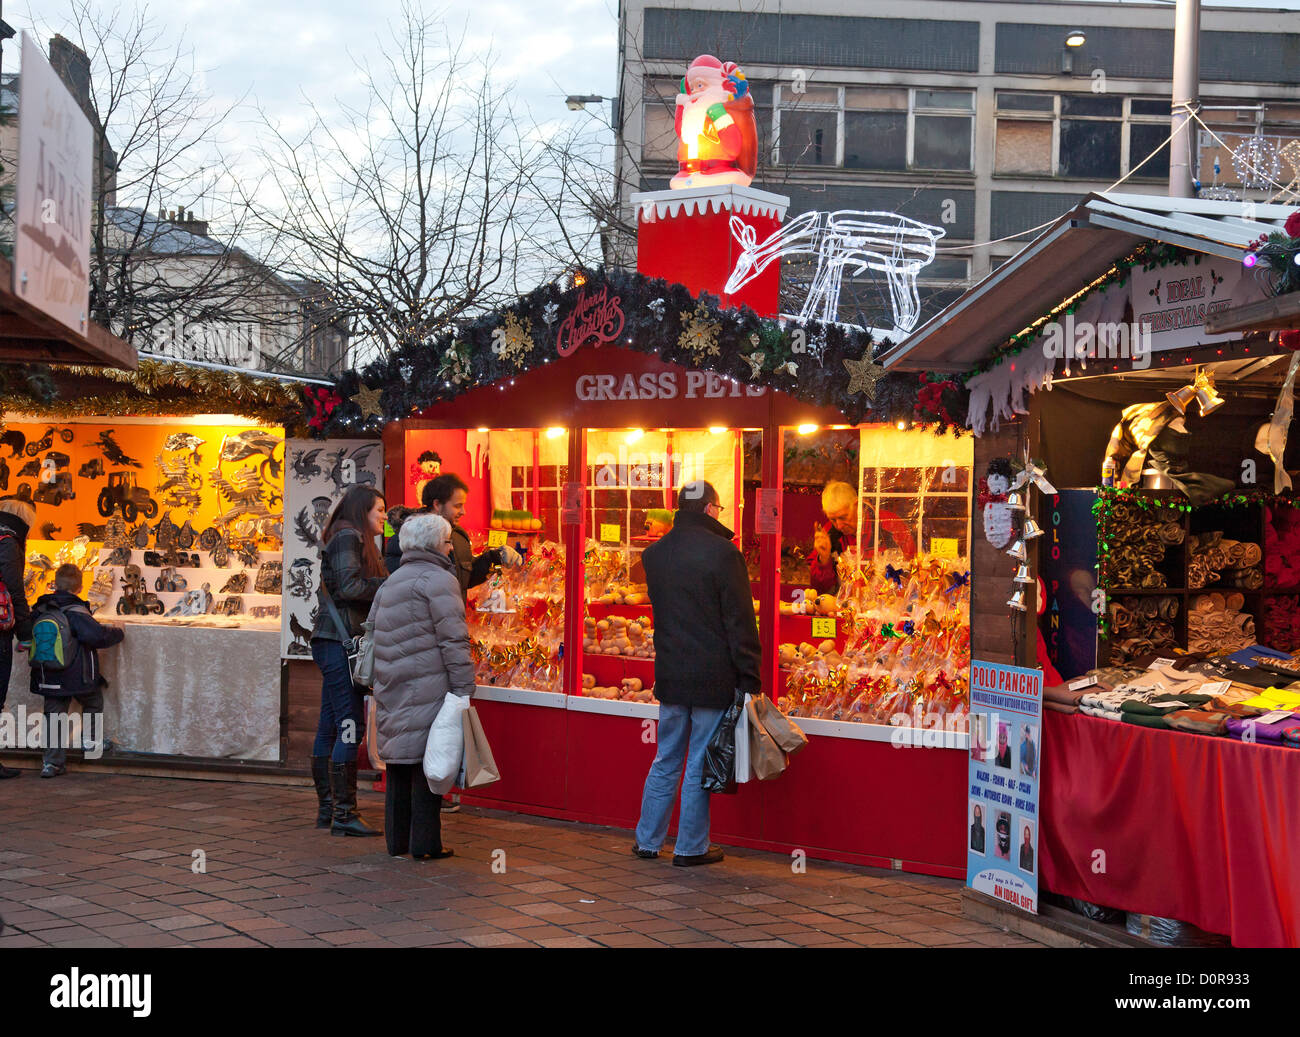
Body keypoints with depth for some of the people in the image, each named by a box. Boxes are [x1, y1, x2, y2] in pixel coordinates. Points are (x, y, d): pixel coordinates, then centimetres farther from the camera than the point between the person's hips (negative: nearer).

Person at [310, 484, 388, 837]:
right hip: (340, 640, -11)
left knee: (331, 726, 11)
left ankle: (327, 808, 15)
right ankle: (344, 814, -10)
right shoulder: (347, 536, -8)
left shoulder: (353, 539, 23)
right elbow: (349, 587, -19)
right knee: (350, 724, -11)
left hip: (335, 642, 11)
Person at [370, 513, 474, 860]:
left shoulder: (390, 583, 19)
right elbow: (453, 639, -13)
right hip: (427, 686, -8)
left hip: (393, 688, 8)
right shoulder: (439, 579, -7)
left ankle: (397, 840, 18)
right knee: (426, 762, -4)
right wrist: (464, 688, -13)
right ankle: (424, 844, -2)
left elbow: (373, 635, 22)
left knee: (399, 763, 13)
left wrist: (379, 684, 26)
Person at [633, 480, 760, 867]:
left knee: (665, 761, 16)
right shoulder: (722, 552, -13)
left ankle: (647, 840, 22)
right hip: (713, 677, -5)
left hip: (670, 675, 5)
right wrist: (749, 678, -9)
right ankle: (691, 847, 11)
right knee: (701, 764, 4)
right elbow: (740, 620, -12)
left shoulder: (654, 554, 5)